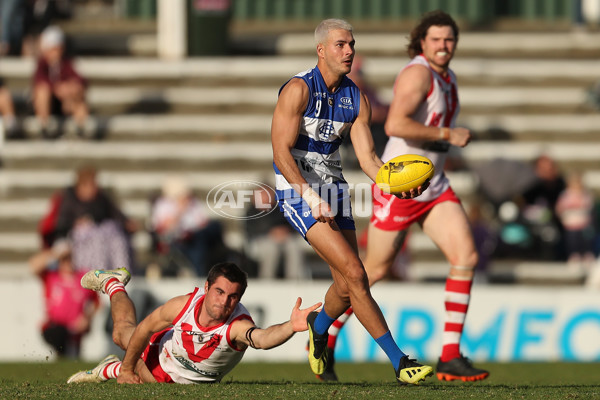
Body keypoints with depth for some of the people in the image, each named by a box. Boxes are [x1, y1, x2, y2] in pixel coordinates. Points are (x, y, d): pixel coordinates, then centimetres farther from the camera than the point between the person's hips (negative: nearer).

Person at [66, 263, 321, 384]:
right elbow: (145, 329, -18)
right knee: (123, 329, 27)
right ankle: (112, 283, 60)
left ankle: (111, 370, 44)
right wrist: (127, 368, -7)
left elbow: (262, 338, -72)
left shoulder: (238, 324, -47)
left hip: (184, 379, -1)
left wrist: (291, 327, -93)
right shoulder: (183, 305, -38)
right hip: (163, 351, 2)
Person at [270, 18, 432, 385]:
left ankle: (319, 326, 44)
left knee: (347, 288, 7)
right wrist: (311, 197, -27)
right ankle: (400, 362, -18)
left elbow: (367, 157, 0)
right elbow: (281, 151, -18)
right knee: (355, 273, -18)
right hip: (298, 190, -7)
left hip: (334, 187, 7)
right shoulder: (298, 90, -14)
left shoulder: (356, 99, 5)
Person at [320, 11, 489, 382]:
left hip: (435, 189, 8)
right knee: (375, 270, 2)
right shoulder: (418, 73, -16)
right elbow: (395, 125, -31)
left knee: (466, 257, -9)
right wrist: (448, 134, -25)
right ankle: (325, 339, 23)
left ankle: (450, 357, -9)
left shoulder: (448, 78, 13)